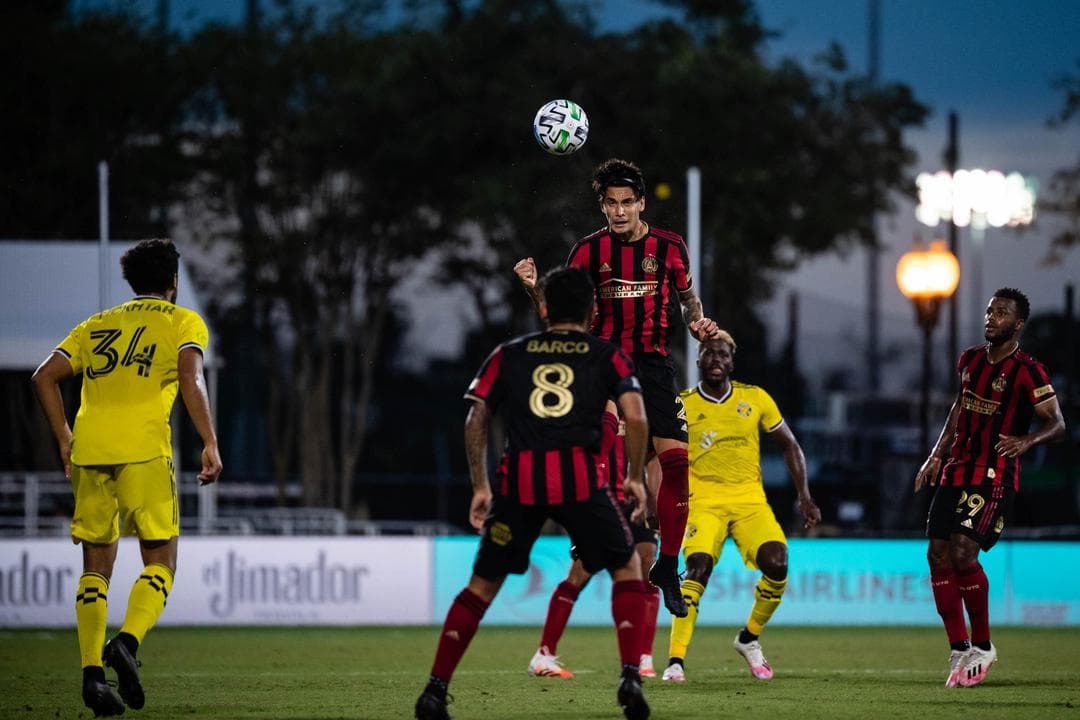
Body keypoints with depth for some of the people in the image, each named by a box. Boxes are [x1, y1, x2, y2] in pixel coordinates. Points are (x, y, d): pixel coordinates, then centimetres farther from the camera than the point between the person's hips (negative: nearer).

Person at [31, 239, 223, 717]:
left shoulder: (97, 324, 24)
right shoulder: (183, 321, 11)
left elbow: (44, 377, 14)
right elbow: (191, 378, -7)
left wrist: (64, 440, 18)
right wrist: (210, 444, -10)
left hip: (88, 449, 4)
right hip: (144, 448, -4)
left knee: (96, 566, 12)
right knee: (160, 561, 4)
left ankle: (91, 671, 1)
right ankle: (126, 642, -21)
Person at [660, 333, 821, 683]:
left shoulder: (755, 399, 4)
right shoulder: (683, 406, -1)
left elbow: (790, 446, 13)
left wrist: (804, 497, 7)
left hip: (750, 500, 2)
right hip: (704, 502, -2)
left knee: (777, 565, -19)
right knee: (698, 566, -27)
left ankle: (749, 638, 8)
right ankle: (675, 660, -25)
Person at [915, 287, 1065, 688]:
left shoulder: (1026, 371, -11)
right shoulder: (971, 360, 11)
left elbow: (1057, 424, -12)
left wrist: (1026, 441, -31)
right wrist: (937, 454, 17)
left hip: (994, 478, -7)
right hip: (957, 471, 7)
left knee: (963, 553, -18)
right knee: (939, 555, 0)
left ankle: (982, 645, -2)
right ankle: (959, 650, 8)